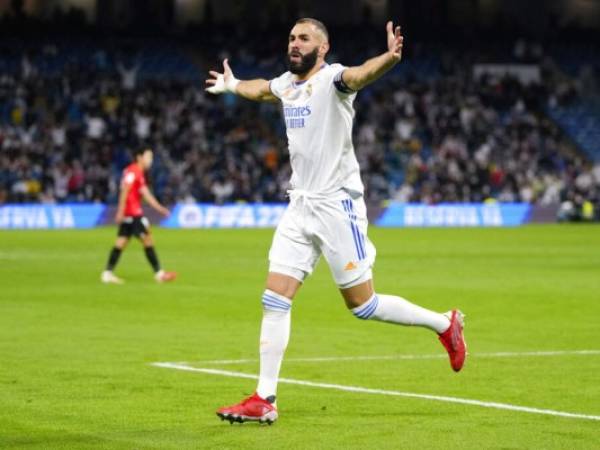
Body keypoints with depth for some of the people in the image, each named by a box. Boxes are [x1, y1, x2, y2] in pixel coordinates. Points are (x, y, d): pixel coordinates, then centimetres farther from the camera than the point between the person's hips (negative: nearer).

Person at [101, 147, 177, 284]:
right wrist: (121, 211, -22)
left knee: (121, 243, 6)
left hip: (131, 213, 10)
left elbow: (145, 193, 18)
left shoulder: (139, 173, 19)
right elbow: (125, 191, -17)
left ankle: (107, 273, 3)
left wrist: (159, 208, 14)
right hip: (133, 213, -10)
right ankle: (159, 273, -5)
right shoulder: (133, 171, -11)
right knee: (147, 239, -7)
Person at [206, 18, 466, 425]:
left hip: (337, 205, -7)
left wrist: (390, 58, -58)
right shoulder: (285, 84, 12)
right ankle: (265, 401, 2)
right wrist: (231, 85, 57)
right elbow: (260, 89, 38)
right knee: (275, 299, 0)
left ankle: (445, 324, 19)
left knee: (362, 305, -3)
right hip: (300, 206, 7)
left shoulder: (331, 78, -11)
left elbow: (361, 74, -36)